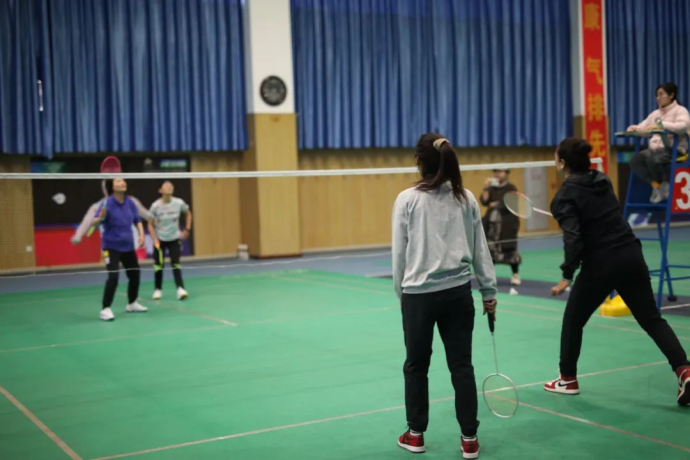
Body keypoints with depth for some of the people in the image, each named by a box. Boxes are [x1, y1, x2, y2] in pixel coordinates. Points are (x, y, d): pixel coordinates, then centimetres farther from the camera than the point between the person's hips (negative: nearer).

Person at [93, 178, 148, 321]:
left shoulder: (130, 202, -2)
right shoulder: (107, 203, -17)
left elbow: (137, 220, 10)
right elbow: (95, 222, -23)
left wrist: (141, 235, -4)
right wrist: (101, 218, -44)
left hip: (128, 246, 6)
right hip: (111, 246, -6)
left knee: (135, 274, 12)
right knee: (113, 276, -19)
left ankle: (132, 304, 33)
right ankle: (105, 309, -10)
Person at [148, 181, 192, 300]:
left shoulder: (179, 203, -12)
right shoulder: (156, 206, -15)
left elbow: (188, 214, 9)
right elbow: (150, 224, -6)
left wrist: (187, 229, 2)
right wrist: (155, 240, -14)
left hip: (174, 239, 0)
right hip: (160, 240, 0)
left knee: (176, 264, -9)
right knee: (159, 265, 4)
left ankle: (180, 289, -12)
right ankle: (158, 290, 19)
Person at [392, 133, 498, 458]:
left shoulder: (407, 199, -5)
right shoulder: (466, 198, 3)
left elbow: (399, 254, -2)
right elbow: (480, 249, 7)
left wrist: (401, 292, 9)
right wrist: (489, 290, 14)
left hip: (419, 294, -2)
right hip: (458, 292, 3)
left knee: (416, 365, 13)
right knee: (462, 365, 9)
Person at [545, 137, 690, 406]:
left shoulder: (566, 196, -9)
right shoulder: (602, 181, 12)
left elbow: (574, 239, -20)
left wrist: (567, 276, -18)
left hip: (601, 264, -6)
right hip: (631, 255, 6)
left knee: (573, 320, 15)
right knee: (651, 318, 10)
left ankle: (568, 380, 25)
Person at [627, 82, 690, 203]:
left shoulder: (680, 110, 0)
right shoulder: (655, 113, 21)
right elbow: (642, 127, 17)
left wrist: (661, 125, -31)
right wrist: (634, 128, -8)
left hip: (674, 149, -7)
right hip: (655, 149, 7)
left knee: (653, 161, -36)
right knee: (635, 160, -20)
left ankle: (664, 186, -8)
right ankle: (656, 185, -15)